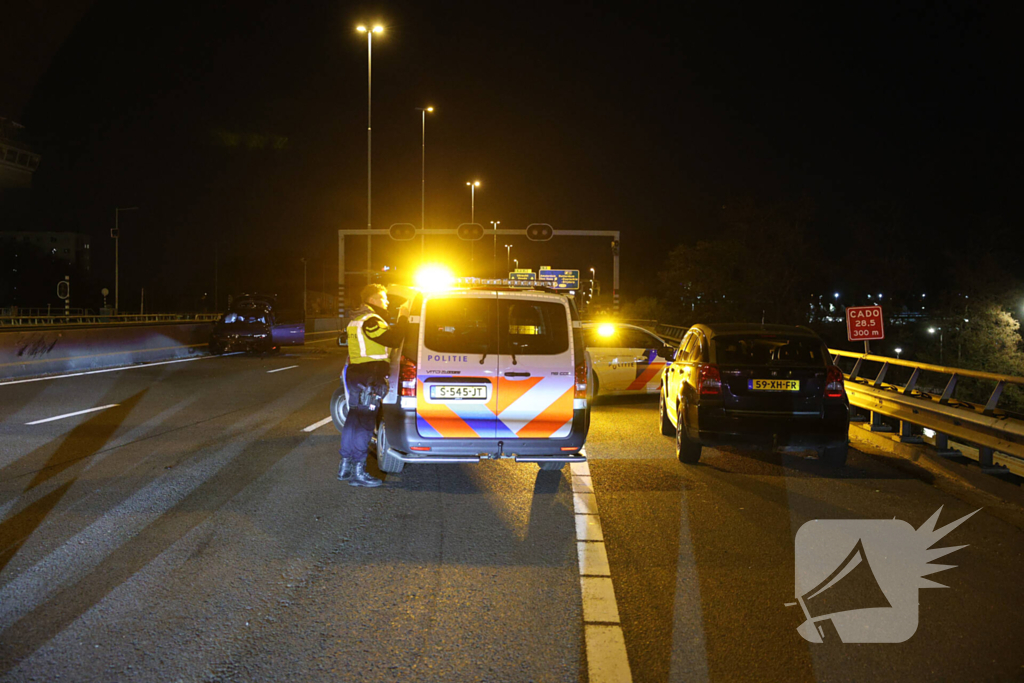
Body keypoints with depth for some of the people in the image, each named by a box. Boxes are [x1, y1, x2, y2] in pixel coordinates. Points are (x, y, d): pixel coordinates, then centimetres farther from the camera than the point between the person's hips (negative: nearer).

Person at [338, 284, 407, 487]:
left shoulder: (357, 320, 18)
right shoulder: (370, 321, -15)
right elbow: (393, 339, -23)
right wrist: (402, 318, -12)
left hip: (355, 374, 10)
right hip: (369, 378, -10)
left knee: (354, 419, 15)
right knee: (365, 423, -6)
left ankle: (345, 466, 22)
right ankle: (358, 472, -4)